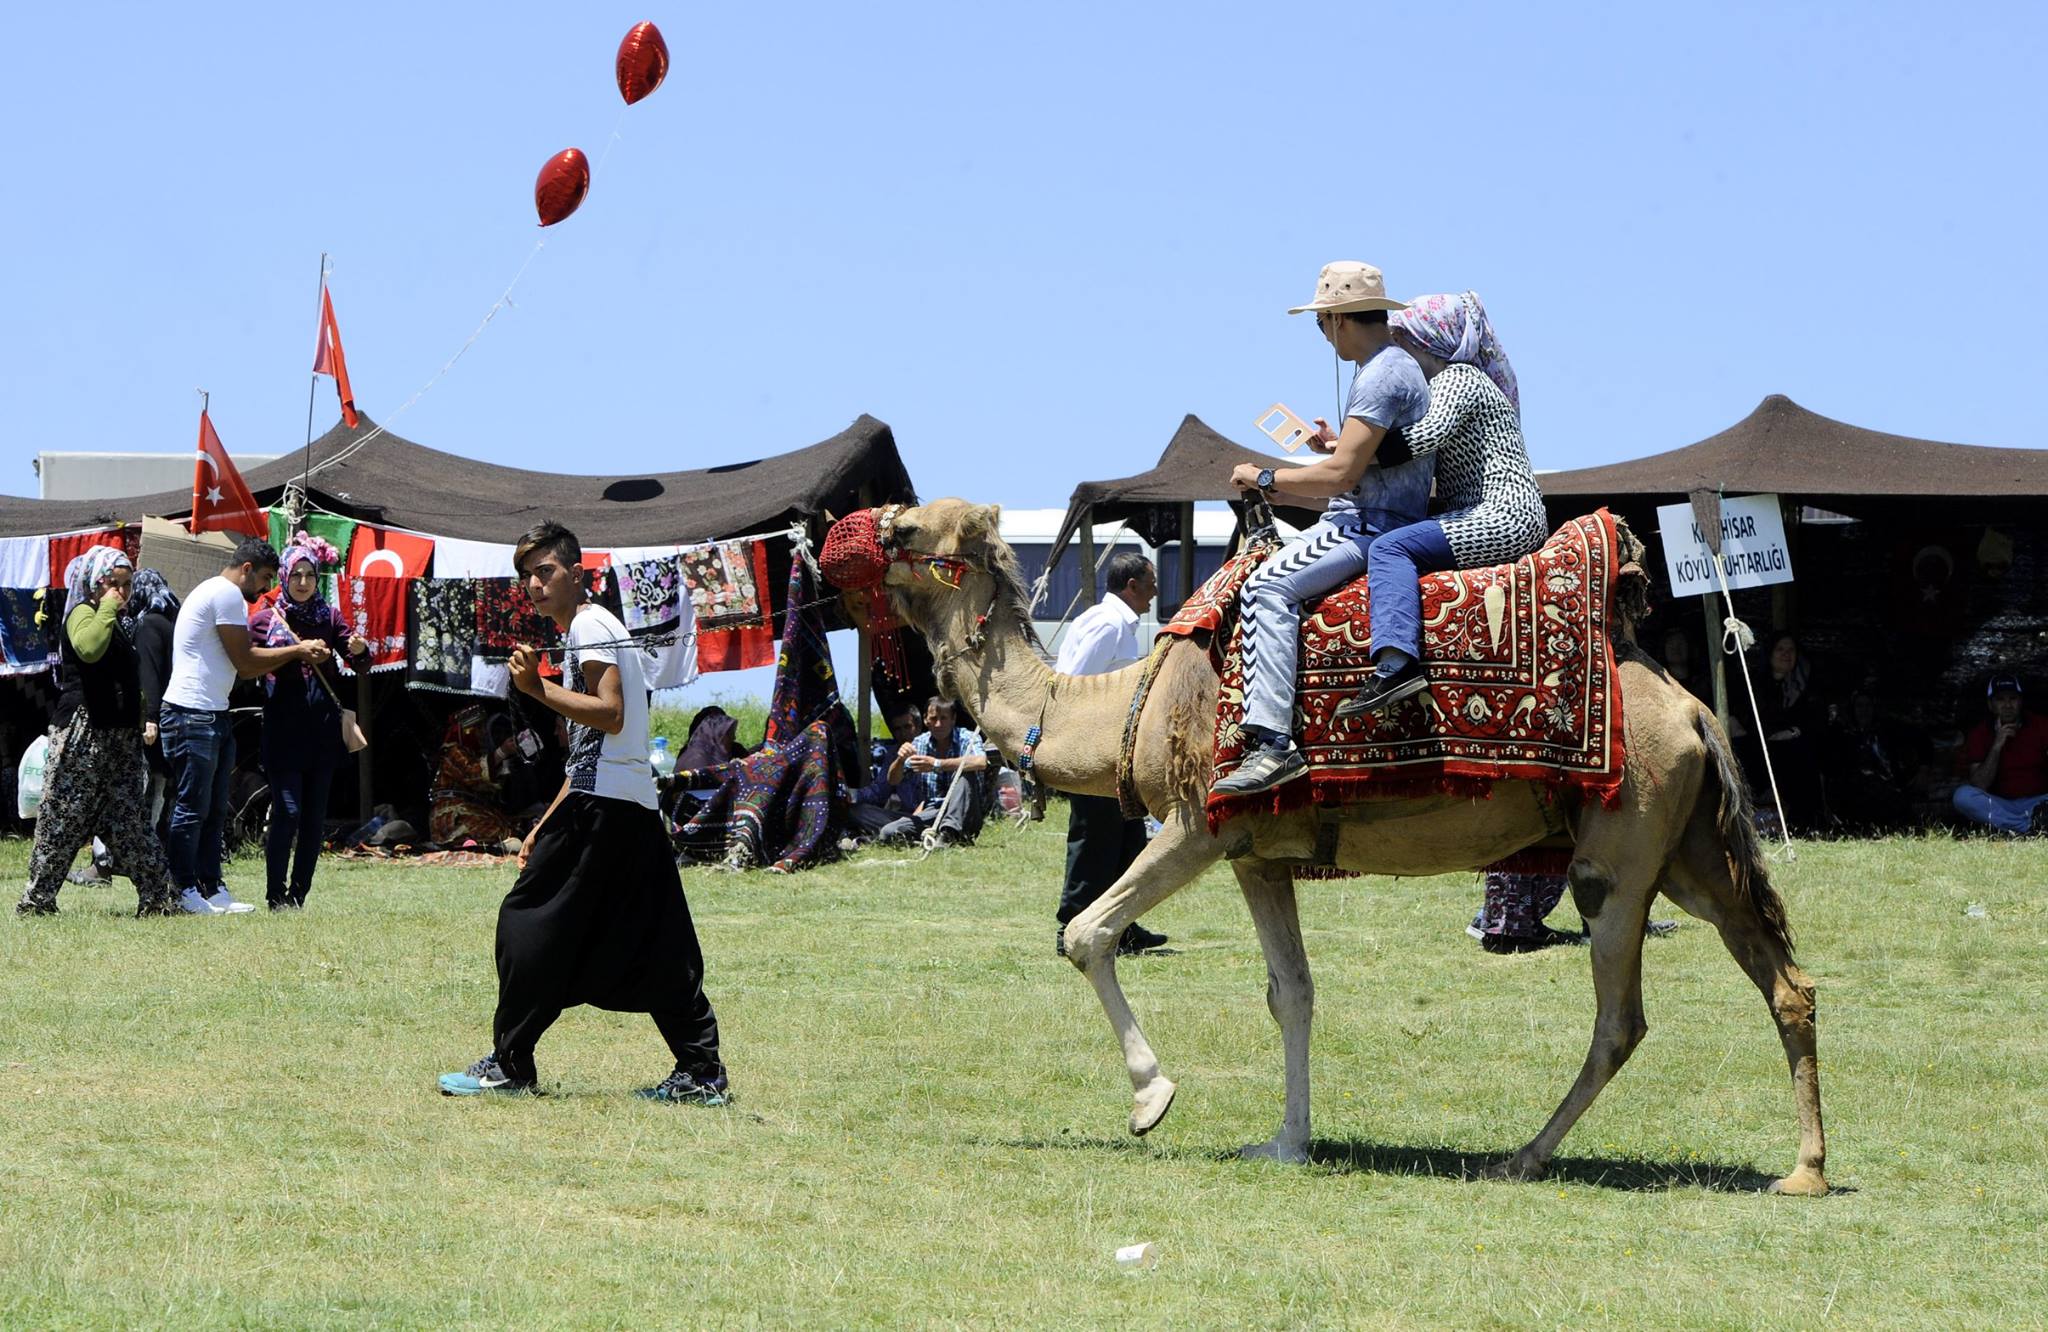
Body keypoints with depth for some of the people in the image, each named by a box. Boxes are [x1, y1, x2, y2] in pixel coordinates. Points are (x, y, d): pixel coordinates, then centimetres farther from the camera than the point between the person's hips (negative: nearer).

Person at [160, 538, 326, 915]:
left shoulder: (216, 594, 23)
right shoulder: (227, 594, -10)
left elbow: (242, 667, 20)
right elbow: (245, 661, -11)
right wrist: (297, 651, -2)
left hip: (213, 717, 11)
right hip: (192, 715, -11)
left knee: (214, 810, 11)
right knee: (192, 808, -7)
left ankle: (212, 888, 14)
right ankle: (185, 891, -4)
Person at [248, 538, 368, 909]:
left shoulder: (328, 617, 7)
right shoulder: (265, 620, 2)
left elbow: (360, 665, 1)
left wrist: (359, 649, -20)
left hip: (322, 732, 3)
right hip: (282, 733, -3)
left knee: (315, 817, 4)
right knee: (288, 812, -11)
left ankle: (298, 895, 11)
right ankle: (276, 896, -5)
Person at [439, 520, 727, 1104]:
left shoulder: (588, 625, -5)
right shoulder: (598, 628, 26)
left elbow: (609, 715, -19)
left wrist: (539, 689, -23)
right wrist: (544, 828, 26)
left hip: (600, 807, -10)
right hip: (636, 805, 10)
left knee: (529, 920, -5)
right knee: (651, 944, 7)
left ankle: (509, 1065, -2)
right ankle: (701, 1072, 3)